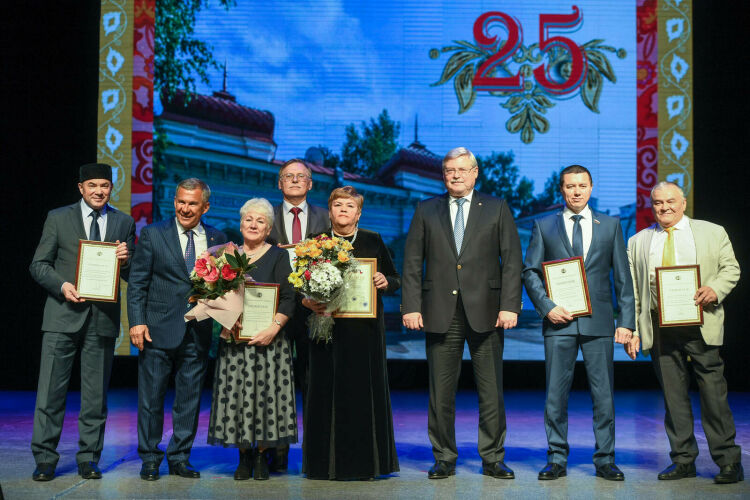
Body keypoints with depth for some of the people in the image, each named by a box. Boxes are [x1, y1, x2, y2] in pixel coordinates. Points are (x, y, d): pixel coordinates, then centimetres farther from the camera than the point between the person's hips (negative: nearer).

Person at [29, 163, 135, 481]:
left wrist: (126, 259, -12)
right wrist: (61, 285, -13)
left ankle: (89, 458, 17)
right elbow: (38, 264, 5)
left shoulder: (124, 223, 10)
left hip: (103, 318, 2)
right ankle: (45, 459, 9)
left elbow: (132, 276, 10)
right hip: (63, 315, -1)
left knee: (96, 395, 7)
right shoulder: (58, 218, 6)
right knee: (51, 390, -1)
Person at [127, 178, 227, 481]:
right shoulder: (153, 234, 2)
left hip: (198, 333, 2)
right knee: (151, 397, 5)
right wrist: (137, 322, -9)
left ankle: (179, 458, 21)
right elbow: (137, 283, 0)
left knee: (189, 399, 9)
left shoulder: (217, 239, 8)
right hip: (158, 330, -2)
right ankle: (150, 459, 18)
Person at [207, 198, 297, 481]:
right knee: (236, 395, 2)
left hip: (268, 338, -2)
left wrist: (274, 327, -17)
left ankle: (261, 457, 11)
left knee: (266, 392, -1)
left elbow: (288, 298, -5)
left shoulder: (278, 256, 2)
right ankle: (244, 457, 13)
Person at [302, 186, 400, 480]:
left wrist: (385, 282, -9)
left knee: (364, 387, 1)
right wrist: (308, 302, -14)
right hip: (328, 325, 0)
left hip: (366, 326, 0)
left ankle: (366, 461, 11)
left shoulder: (373, 241, 9)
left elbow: (395, 280, 12)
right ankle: (329, 463, 10)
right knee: (329, 388, 0)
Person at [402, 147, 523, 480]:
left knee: (492, 391, 3)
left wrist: (509, 305, -7)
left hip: (485, 312, -1)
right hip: (440, 312, 1)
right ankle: (444, 459, 16)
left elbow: (512, 261, 3)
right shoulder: (426, 211, 10)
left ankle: (492, 459, 15)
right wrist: (411, 306, -3)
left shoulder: (496, 209, 8)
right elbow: (412, 262, 7)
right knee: (441, 392, 5)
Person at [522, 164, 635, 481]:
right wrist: (547, 307, -8)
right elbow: (529, 271, 6)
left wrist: (626, 321, 2)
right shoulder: (544, 226, 9)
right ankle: (557, 460, 12)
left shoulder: (610, 225, 11)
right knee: (556, 394, 2)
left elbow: (622, 277, 9)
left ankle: (605, 460, 13)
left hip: (598, 322, 1)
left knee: (604, 393, 2)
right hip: (559, 322, 0)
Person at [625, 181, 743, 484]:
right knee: (673, 395, 6)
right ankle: (683, 461, 15)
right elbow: (631, 290, 10)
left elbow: (730, 268, 9)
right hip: (659, 329, 2)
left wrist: (716, 289, -13)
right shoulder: (638, 242, 13)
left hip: (700, 324, -2)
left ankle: (728, 462, 8)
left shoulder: (713, 232, 11)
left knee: (713, 392, -2)